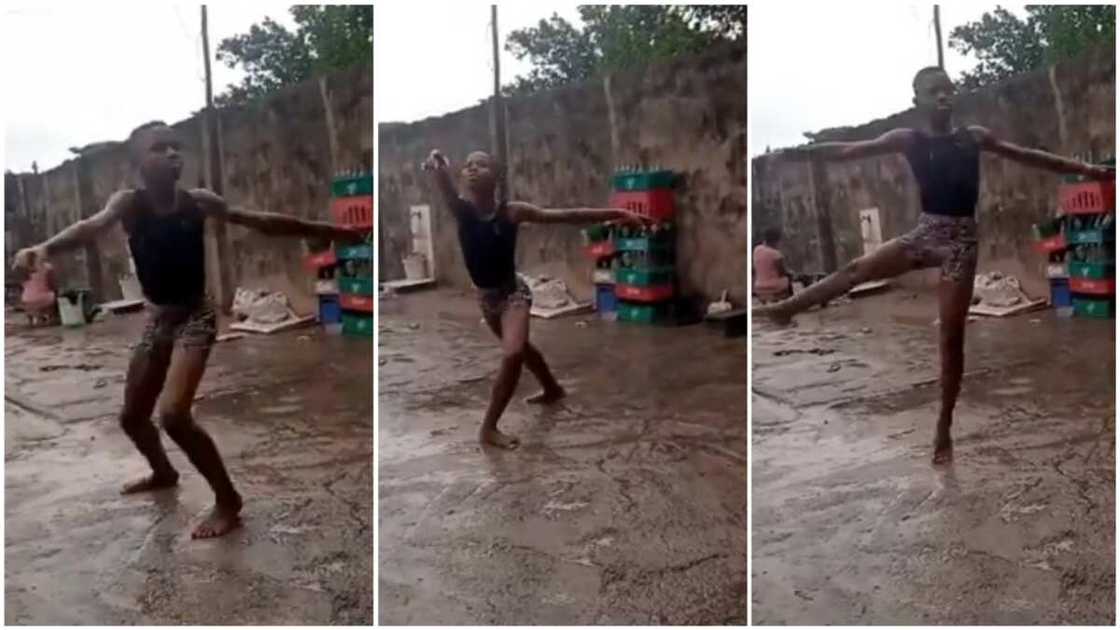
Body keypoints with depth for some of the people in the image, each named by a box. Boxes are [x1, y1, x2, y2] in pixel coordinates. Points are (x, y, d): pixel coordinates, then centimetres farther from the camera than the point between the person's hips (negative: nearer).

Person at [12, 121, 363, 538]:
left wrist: (323, 230, 0)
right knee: (132, 416, 17)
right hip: (156, 320, 4)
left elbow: (260, 221, -3)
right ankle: (163, 473, 49)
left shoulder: (198, 202, -11)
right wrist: (46, 248, -53)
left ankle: (227, 499, -4)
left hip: (195, 317, -4)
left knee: (173, 415, -21)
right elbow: (94, 226, -31)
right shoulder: (129, 203, -11)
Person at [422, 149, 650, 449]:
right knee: (521, 348, 24)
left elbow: (567, 215, -15)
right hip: (485, 295, 4)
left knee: (513, 354, -24)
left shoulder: (511, 211, -17)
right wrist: (440, 172, -62)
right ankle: (552, 389, 51)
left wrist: (617, 213, -19)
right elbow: (448, 193, -37)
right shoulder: (461, 209, -12)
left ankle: (488, 428, -12)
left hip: (512, 291, -4)